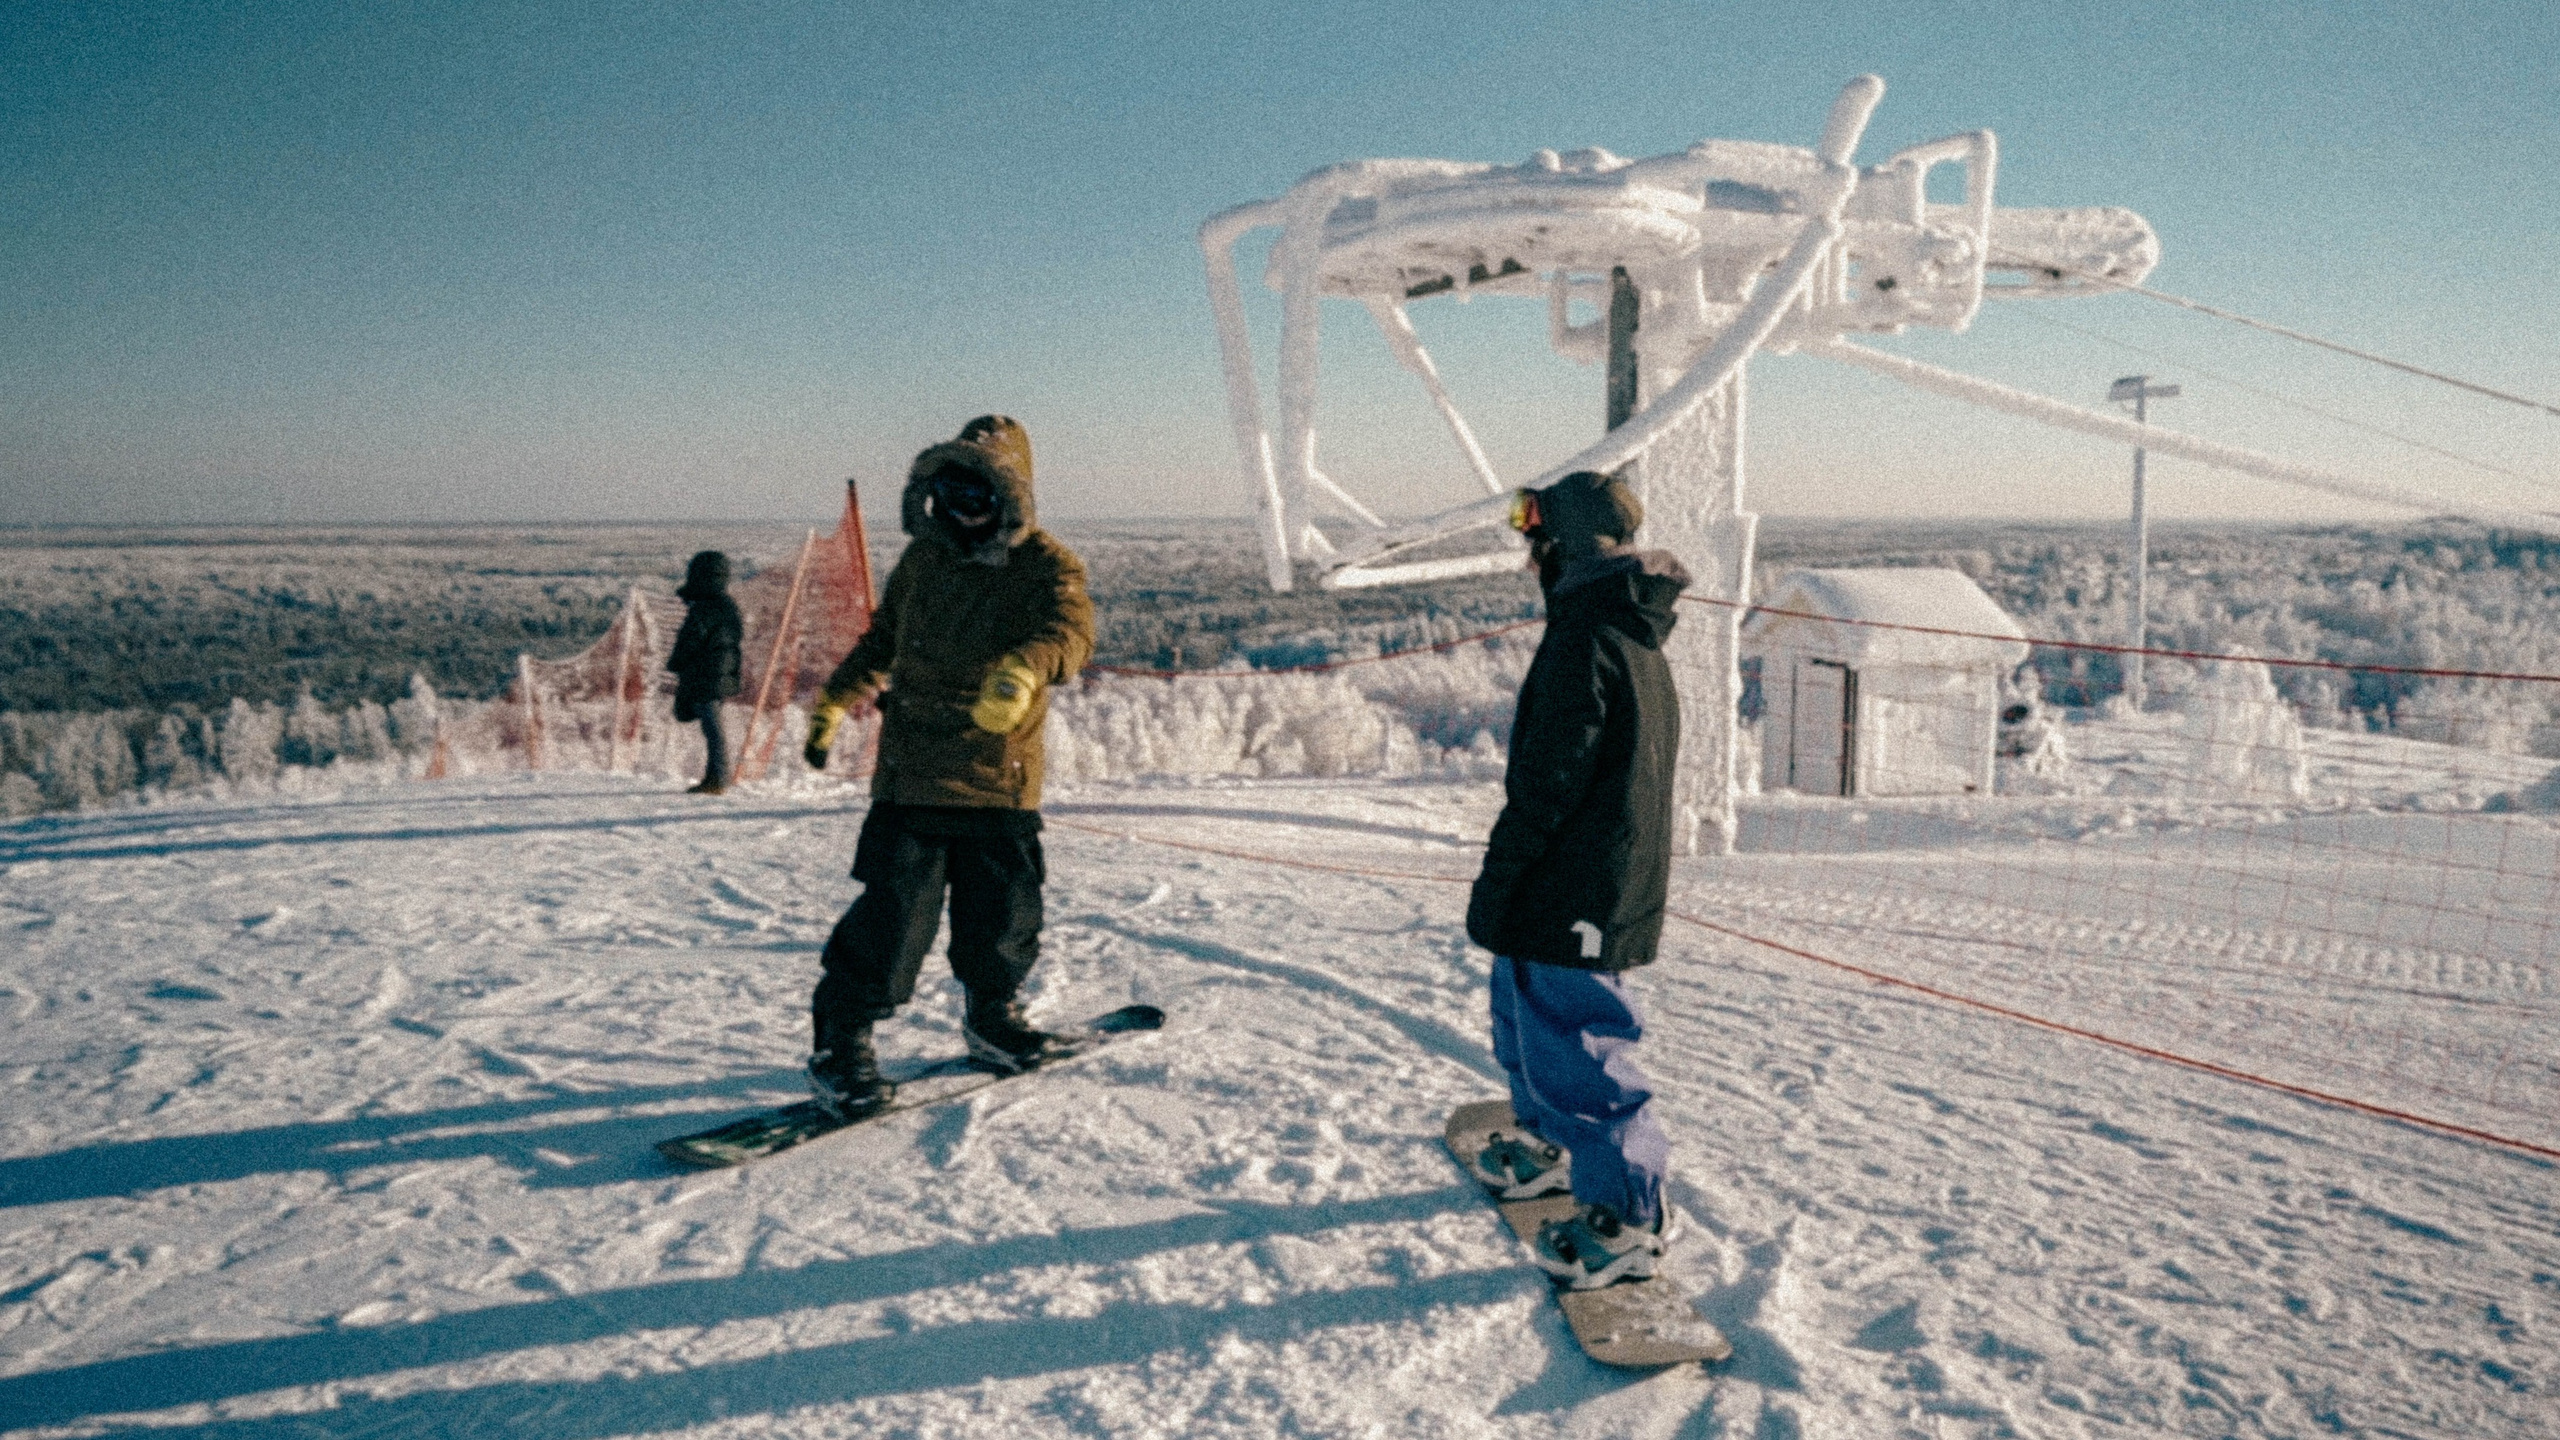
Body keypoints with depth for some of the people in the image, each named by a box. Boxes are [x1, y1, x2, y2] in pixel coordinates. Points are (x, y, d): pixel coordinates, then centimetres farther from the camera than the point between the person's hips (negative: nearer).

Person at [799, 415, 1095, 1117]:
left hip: (1004, 783, -1)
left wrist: (1024, 669, -48)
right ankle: (839, 1045, 7)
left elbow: (1070, 626, -28)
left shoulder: (1045, 563, -5)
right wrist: (835, 700, 24)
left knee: (1003, 918, 8)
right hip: (911, 777, 1)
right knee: (894, 918, -6)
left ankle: (993, 1019, 35)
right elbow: (882, 636, 24)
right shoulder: (924, 555, 8)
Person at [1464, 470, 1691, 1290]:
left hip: (1575, 896, -11)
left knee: (1571, 1045, -1)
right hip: (1598, 883, 11)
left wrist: (1497, 876, -16)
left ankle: (1628, 1218, 11)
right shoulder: (1632, 637, 11)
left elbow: (1550, 778, -24)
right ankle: (1546, 1144, 45)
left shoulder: (1584, 638, -21)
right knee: (1526, 1014, 26)